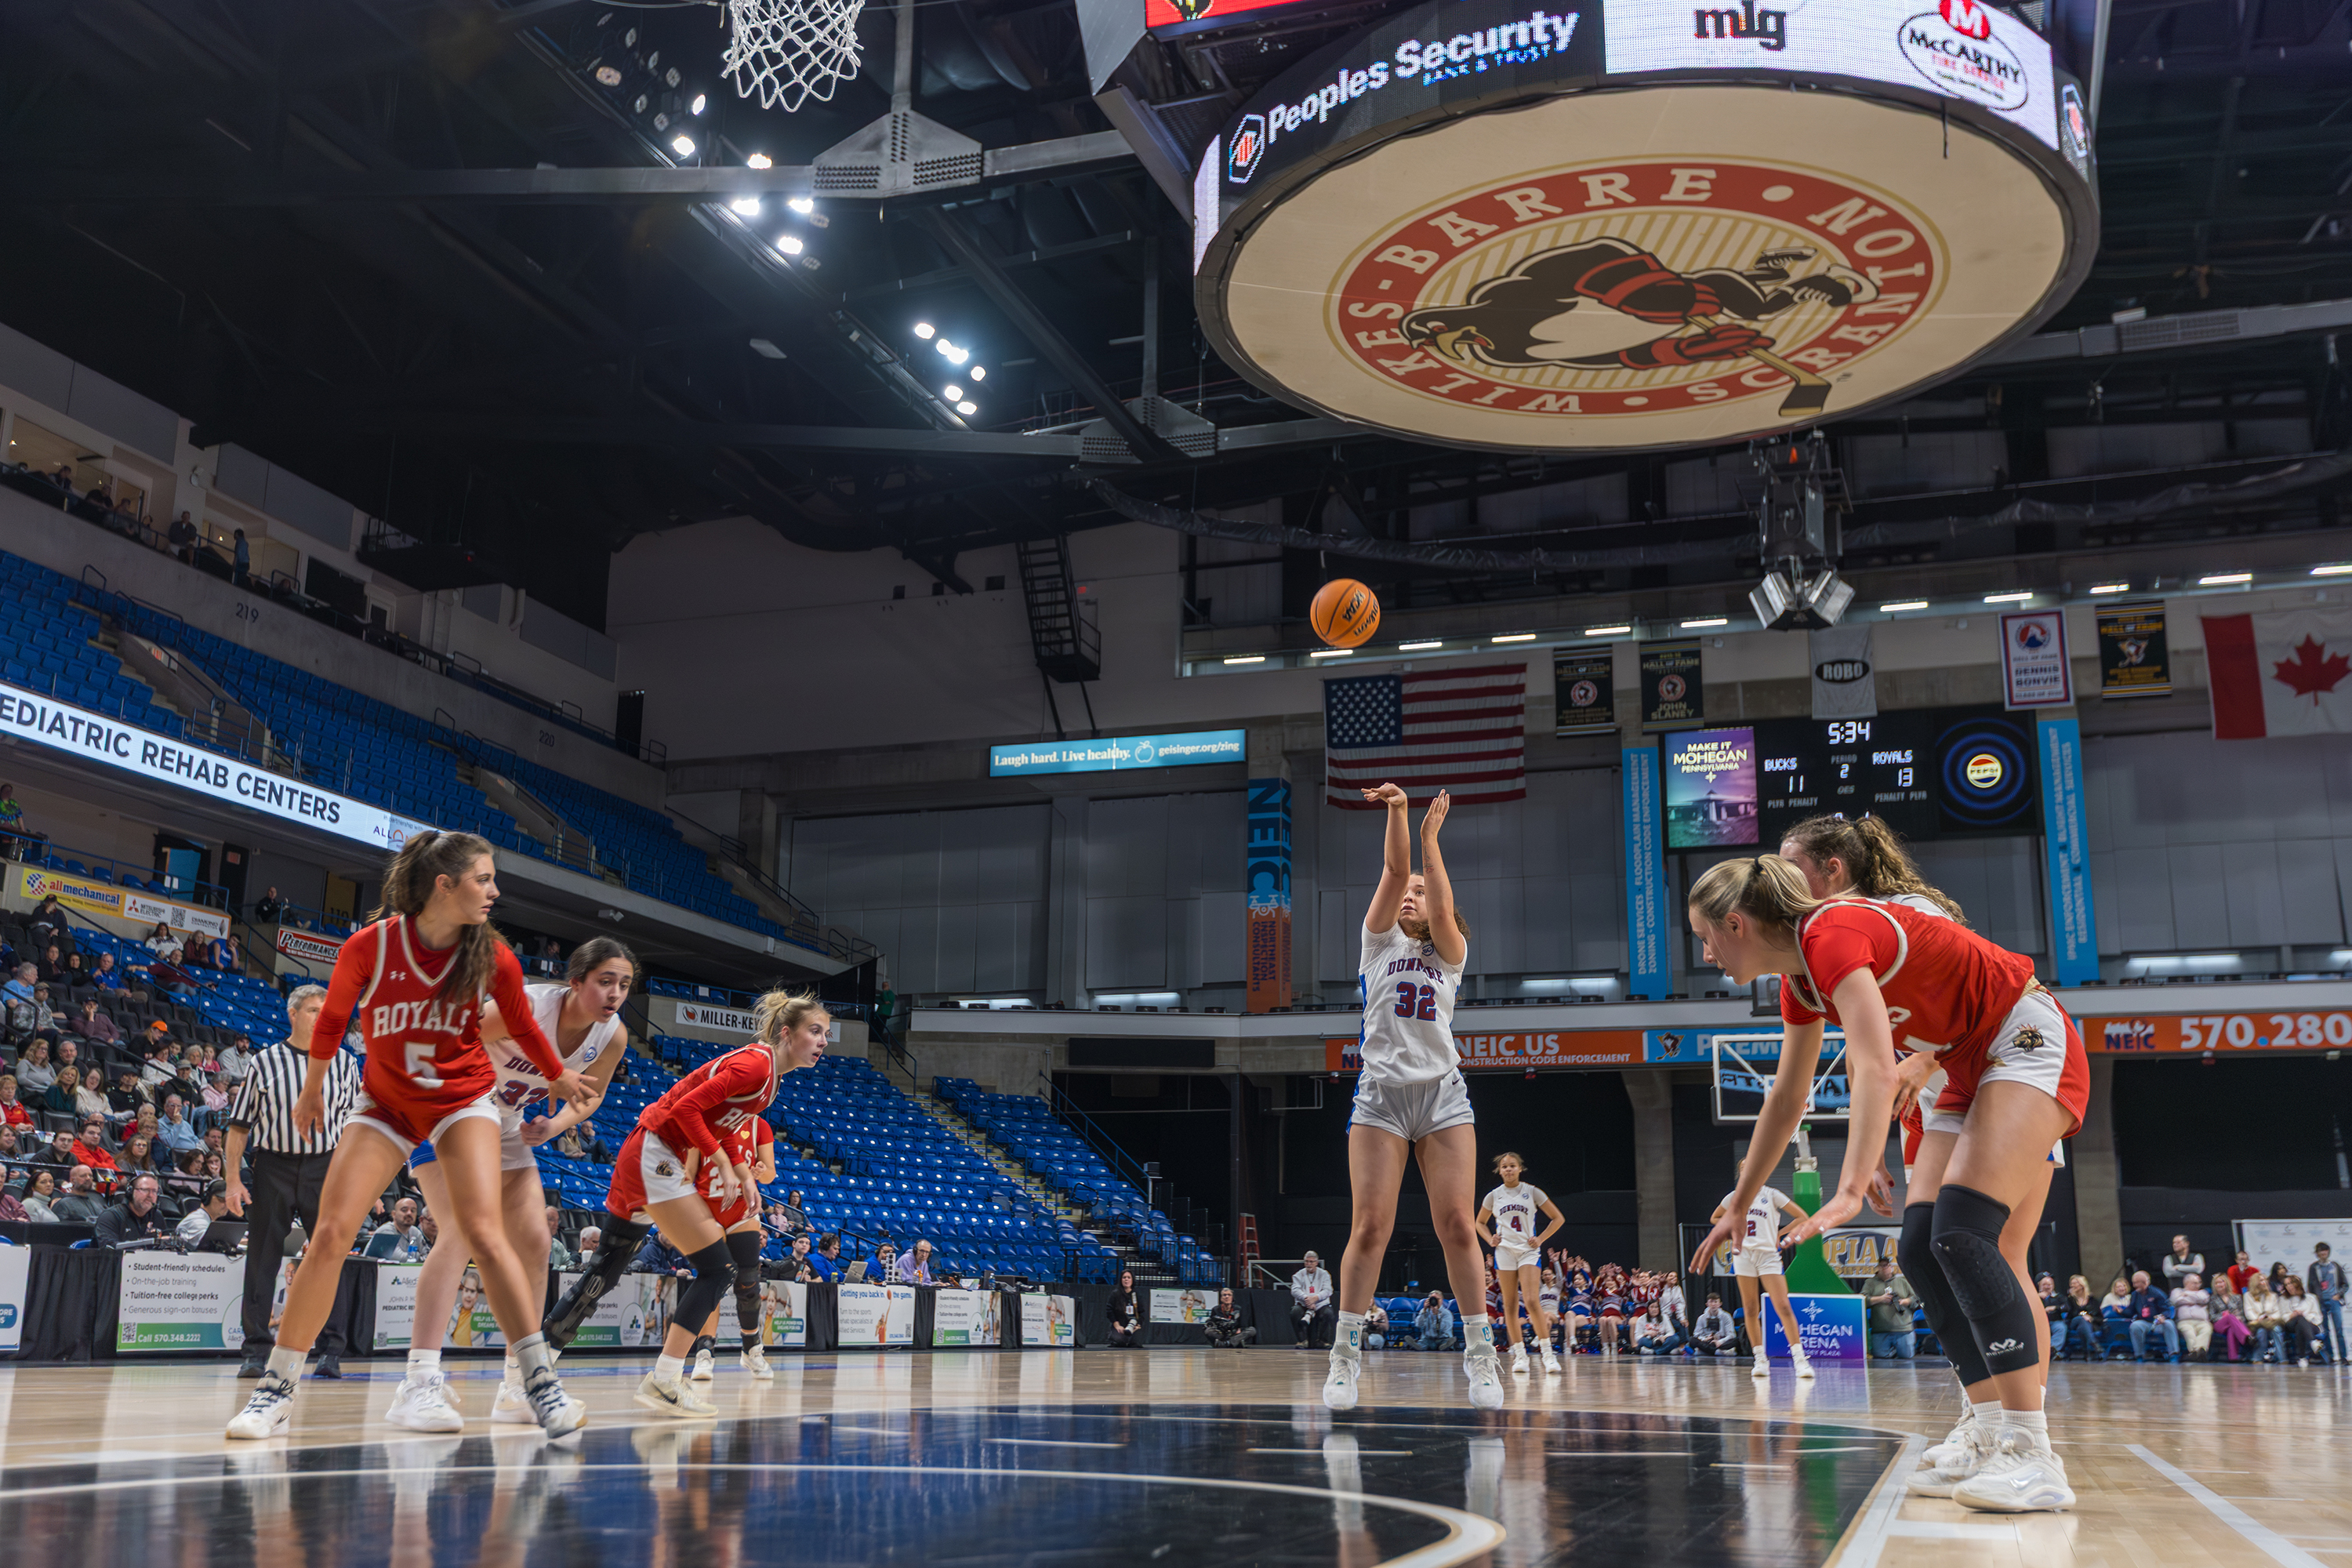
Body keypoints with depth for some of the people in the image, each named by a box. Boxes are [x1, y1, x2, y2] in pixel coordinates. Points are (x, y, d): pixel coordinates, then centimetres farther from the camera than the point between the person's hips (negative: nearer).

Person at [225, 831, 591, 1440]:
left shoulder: (492, 957, -14)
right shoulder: (370, 947, -18)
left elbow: (523, 1027, 7)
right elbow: (331, 1020, 2)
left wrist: (560, 1077, 21)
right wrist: (312, 1090, 16)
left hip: (462, 1098, 0)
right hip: (385, 1102, 1)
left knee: (484, 1232, -18)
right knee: (330, 1234, -9)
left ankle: (543, 1384, -16)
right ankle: (275, 1391, 5)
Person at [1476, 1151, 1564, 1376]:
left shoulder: (1532, 1192, 2)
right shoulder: (1494, 1196, 8)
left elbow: (1558, 1218, 7)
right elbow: (1480, 1222, 22)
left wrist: (1540, 1239, -2)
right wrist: (1490, 1240, 4)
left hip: (1529, 1251, -2)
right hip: (1504, 1251, 2)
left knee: (1532, 1301, -17)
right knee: (1510, 1305, 0)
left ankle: (1548, 1354, -15)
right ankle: (1519, 1354, 5)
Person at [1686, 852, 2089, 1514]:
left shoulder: (1832, 934, -23)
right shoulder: (1799, 980, 7)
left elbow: (1878, 1071, -36)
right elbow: (1786, 1101, 17)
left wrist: (1853, 1187, -45)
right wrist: (1741, 1207, 22)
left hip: (2029, 1044, -10)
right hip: (1972, 1068, 10)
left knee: (1962, 1232, -23)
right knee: (1921, 1249, -1)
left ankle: (2033, 1455, -25)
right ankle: (1991, 1434, 0)